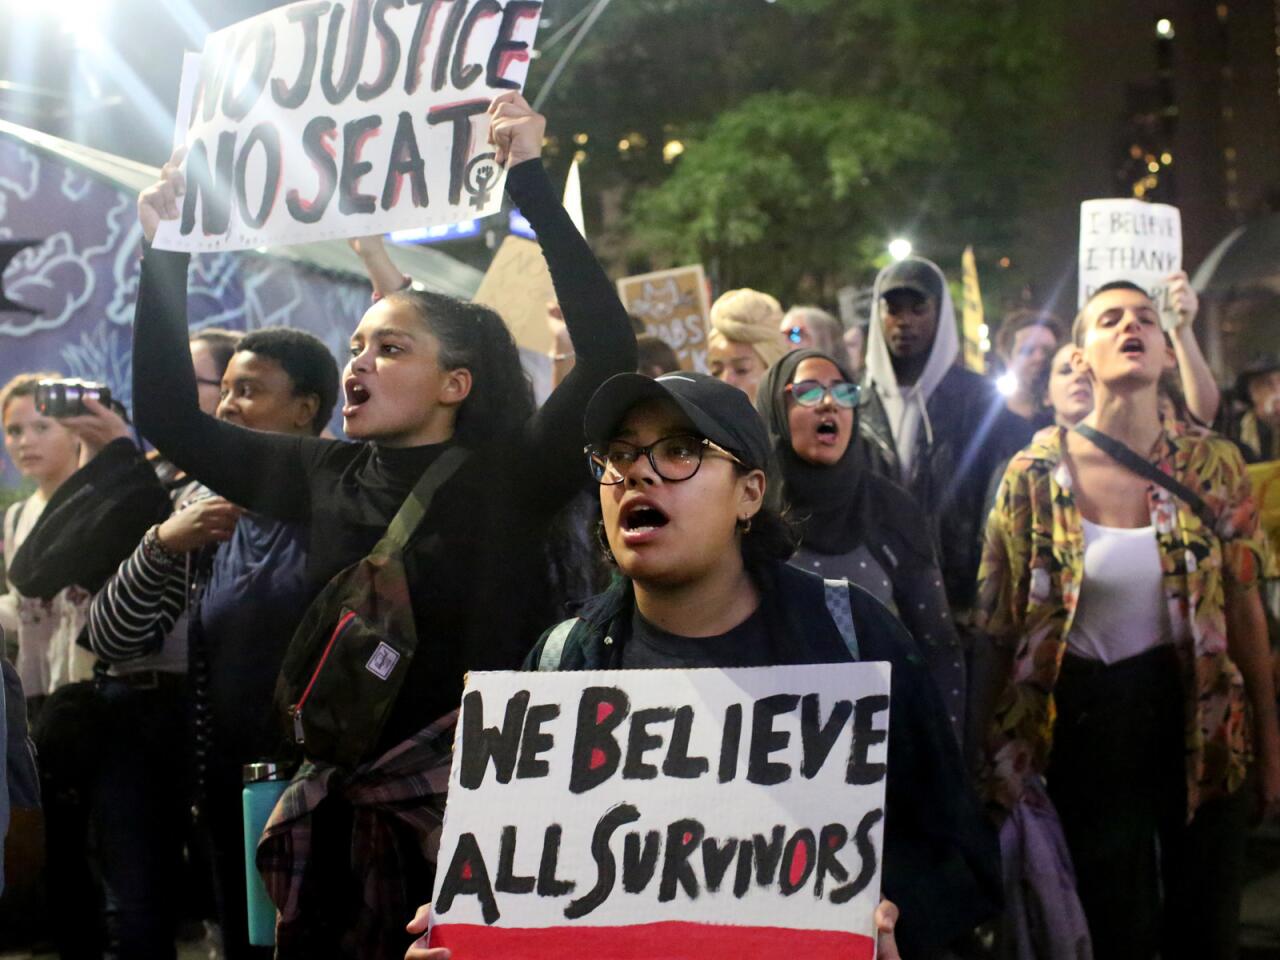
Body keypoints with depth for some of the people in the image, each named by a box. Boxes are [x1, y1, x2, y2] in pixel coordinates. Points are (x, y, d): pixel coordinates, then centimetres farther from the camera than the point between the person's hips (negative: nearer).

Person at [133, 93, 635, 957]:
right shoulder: (326, 476, 6)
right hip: (340, 797, 5)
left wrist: (532, 182, -22)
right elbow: (171, 418, 11)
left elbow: (610, 351, -22)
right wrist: (167, 253, 6)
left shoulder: (511, 475, -8)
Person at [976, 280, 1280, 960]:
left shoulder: (1213, 465, -3)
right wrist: (998, 762, -2)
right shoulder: (1034, 475, -8)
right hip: (1087, 722, -2)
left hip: (1199, 717, 2)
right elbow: (999, 627, -3)